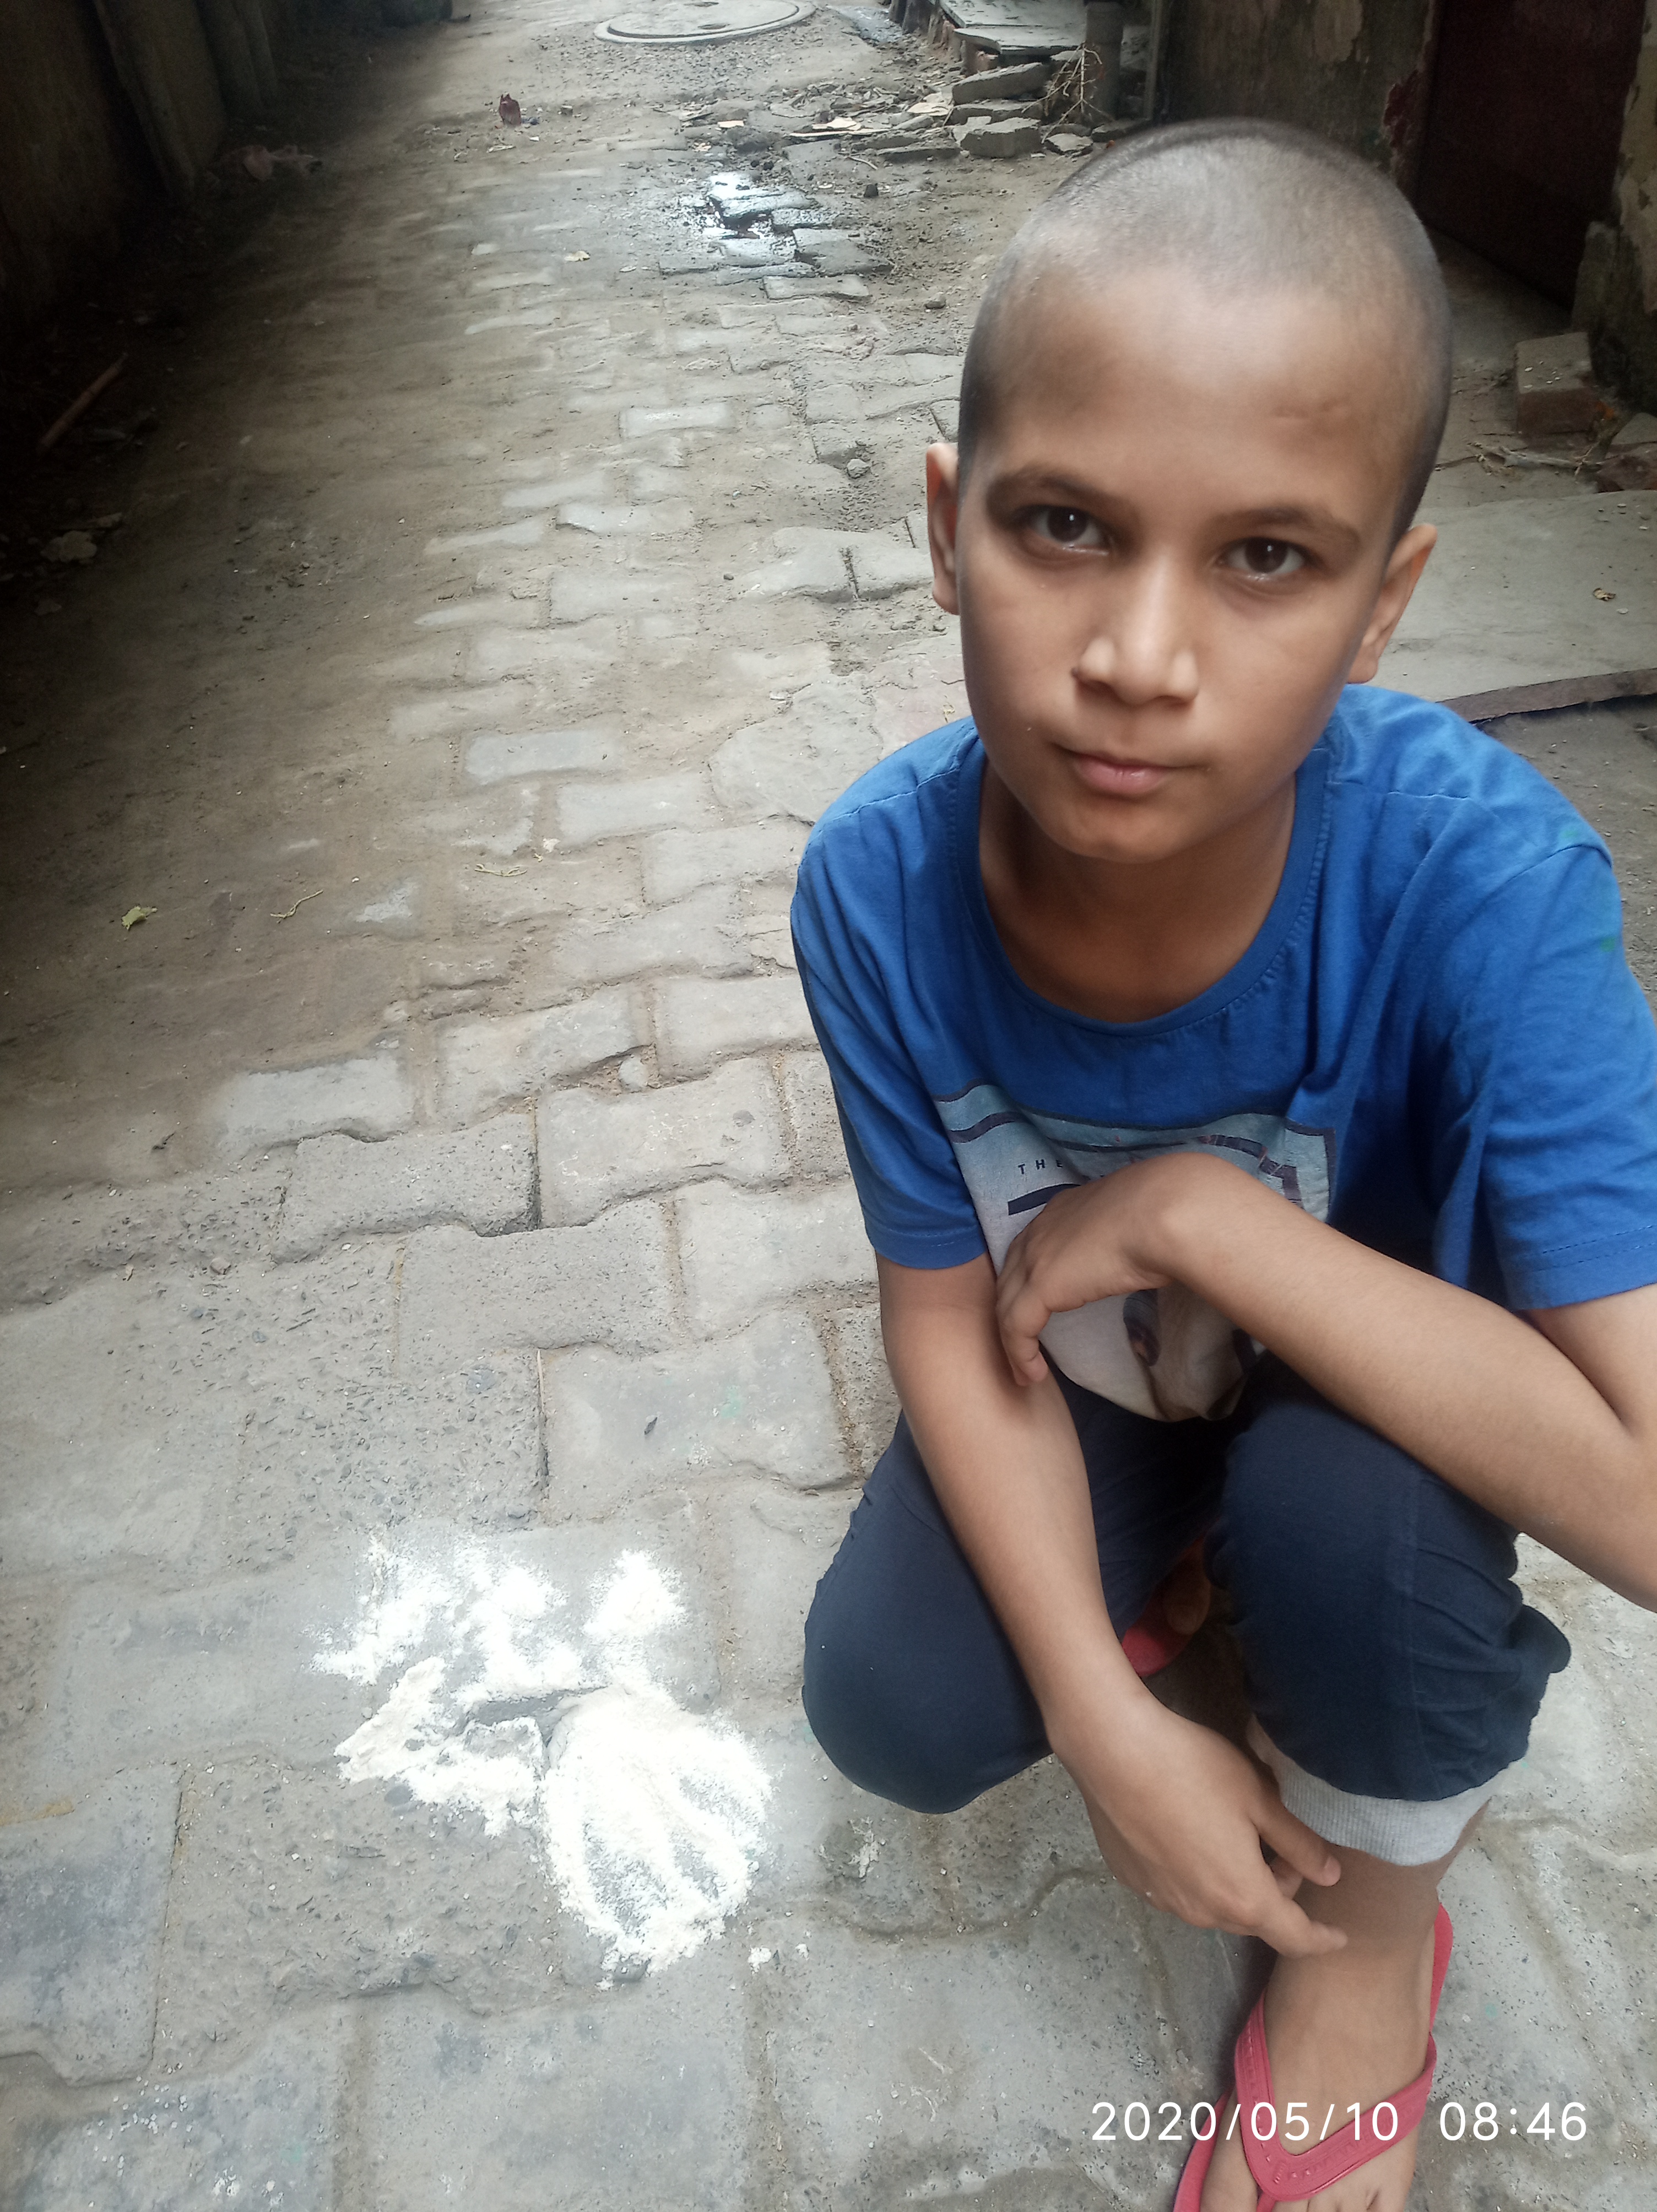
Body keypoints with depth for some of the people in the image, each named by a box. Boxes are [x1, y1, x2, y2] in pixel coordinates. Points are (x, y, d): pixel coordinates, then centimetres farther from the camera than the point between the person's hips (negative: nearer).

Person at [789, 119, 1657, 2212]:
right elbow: (950, 1312, -16)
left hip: (1373, 1389, -1)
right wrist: (1105, 1711, -21)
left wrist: (1198, 1211, -36)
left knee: (1345, 1495, -32)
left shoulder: (1483, 875, -35)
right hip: (1086, 1383, 2)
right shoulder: (882, 879, -27)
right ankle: (1188, 1551, 20)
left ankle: (1379, 1906, 4)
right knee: (896, 1712, -13)